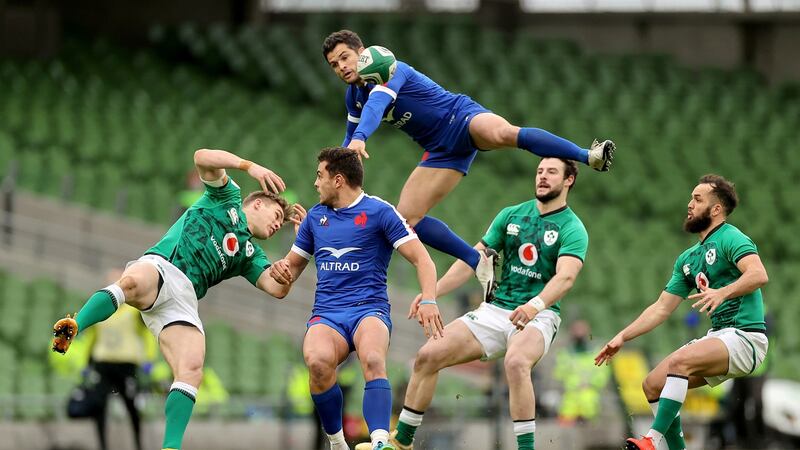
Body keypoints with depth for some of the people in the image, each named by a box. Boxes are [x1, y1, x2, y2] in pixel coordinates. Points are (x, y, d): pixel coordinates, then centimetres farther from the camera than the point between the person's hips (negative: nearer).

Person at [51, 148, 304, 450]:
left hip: (184, 298, 5)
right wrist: (249, 166, -2)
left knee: (191, 370, -19)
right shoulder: (228, 199, 23)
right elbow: (203, 158, 6)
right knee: (133, 282, -44)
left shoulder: (249, 253, 34)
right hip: (160, 266, -5)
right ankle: (73, 329, -48)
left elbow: (278, 287, 19)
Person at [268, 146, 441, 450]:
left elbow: (421, 259, -3)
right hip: (326, 315, 3)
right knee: (318, 361, -33)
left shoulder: (379, 212, 2)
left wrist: (428, 300, -20)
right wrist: (282, 269, 4)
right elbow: (293, 265, 30)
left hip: (370, 310, -3)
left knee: (372, 360, -38)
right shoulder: (315, 217, 18)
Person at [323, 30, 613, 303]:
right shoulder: (354, 97, 8)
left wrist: (359, 139, -58)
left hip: (462, 118, -8)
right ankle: (479, 261, 4)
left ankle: (590, 156, -42)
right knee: (407, 219, -6)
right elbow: (351, 137, 27)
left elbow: (376, 105, -40)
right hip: (442, 151, 8)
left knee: (502, 134, -42)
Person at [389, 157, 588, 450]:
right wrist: (432, 293, 2)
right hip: (496, 310, 6)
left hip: (538, 316, -5)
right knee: (428, 355, -7)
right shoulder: (511, 215, 10)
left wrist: (535, 305, -43)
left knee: (516, 362, -39)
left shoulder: (572, 229, -7)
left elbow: (565, 276, -24)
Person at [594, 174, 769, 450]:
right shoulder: (688, 258, 18)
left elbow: (758, 275, -26)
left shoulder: (730, 239, -8)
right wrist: (622, 337, 14)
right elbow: (662, 307, 21)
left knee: (679, 362, -31)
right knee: (653, 384, 2)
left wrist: (722, 292, -42)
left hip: (745, 336, -9)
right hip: (718, 336, 9)